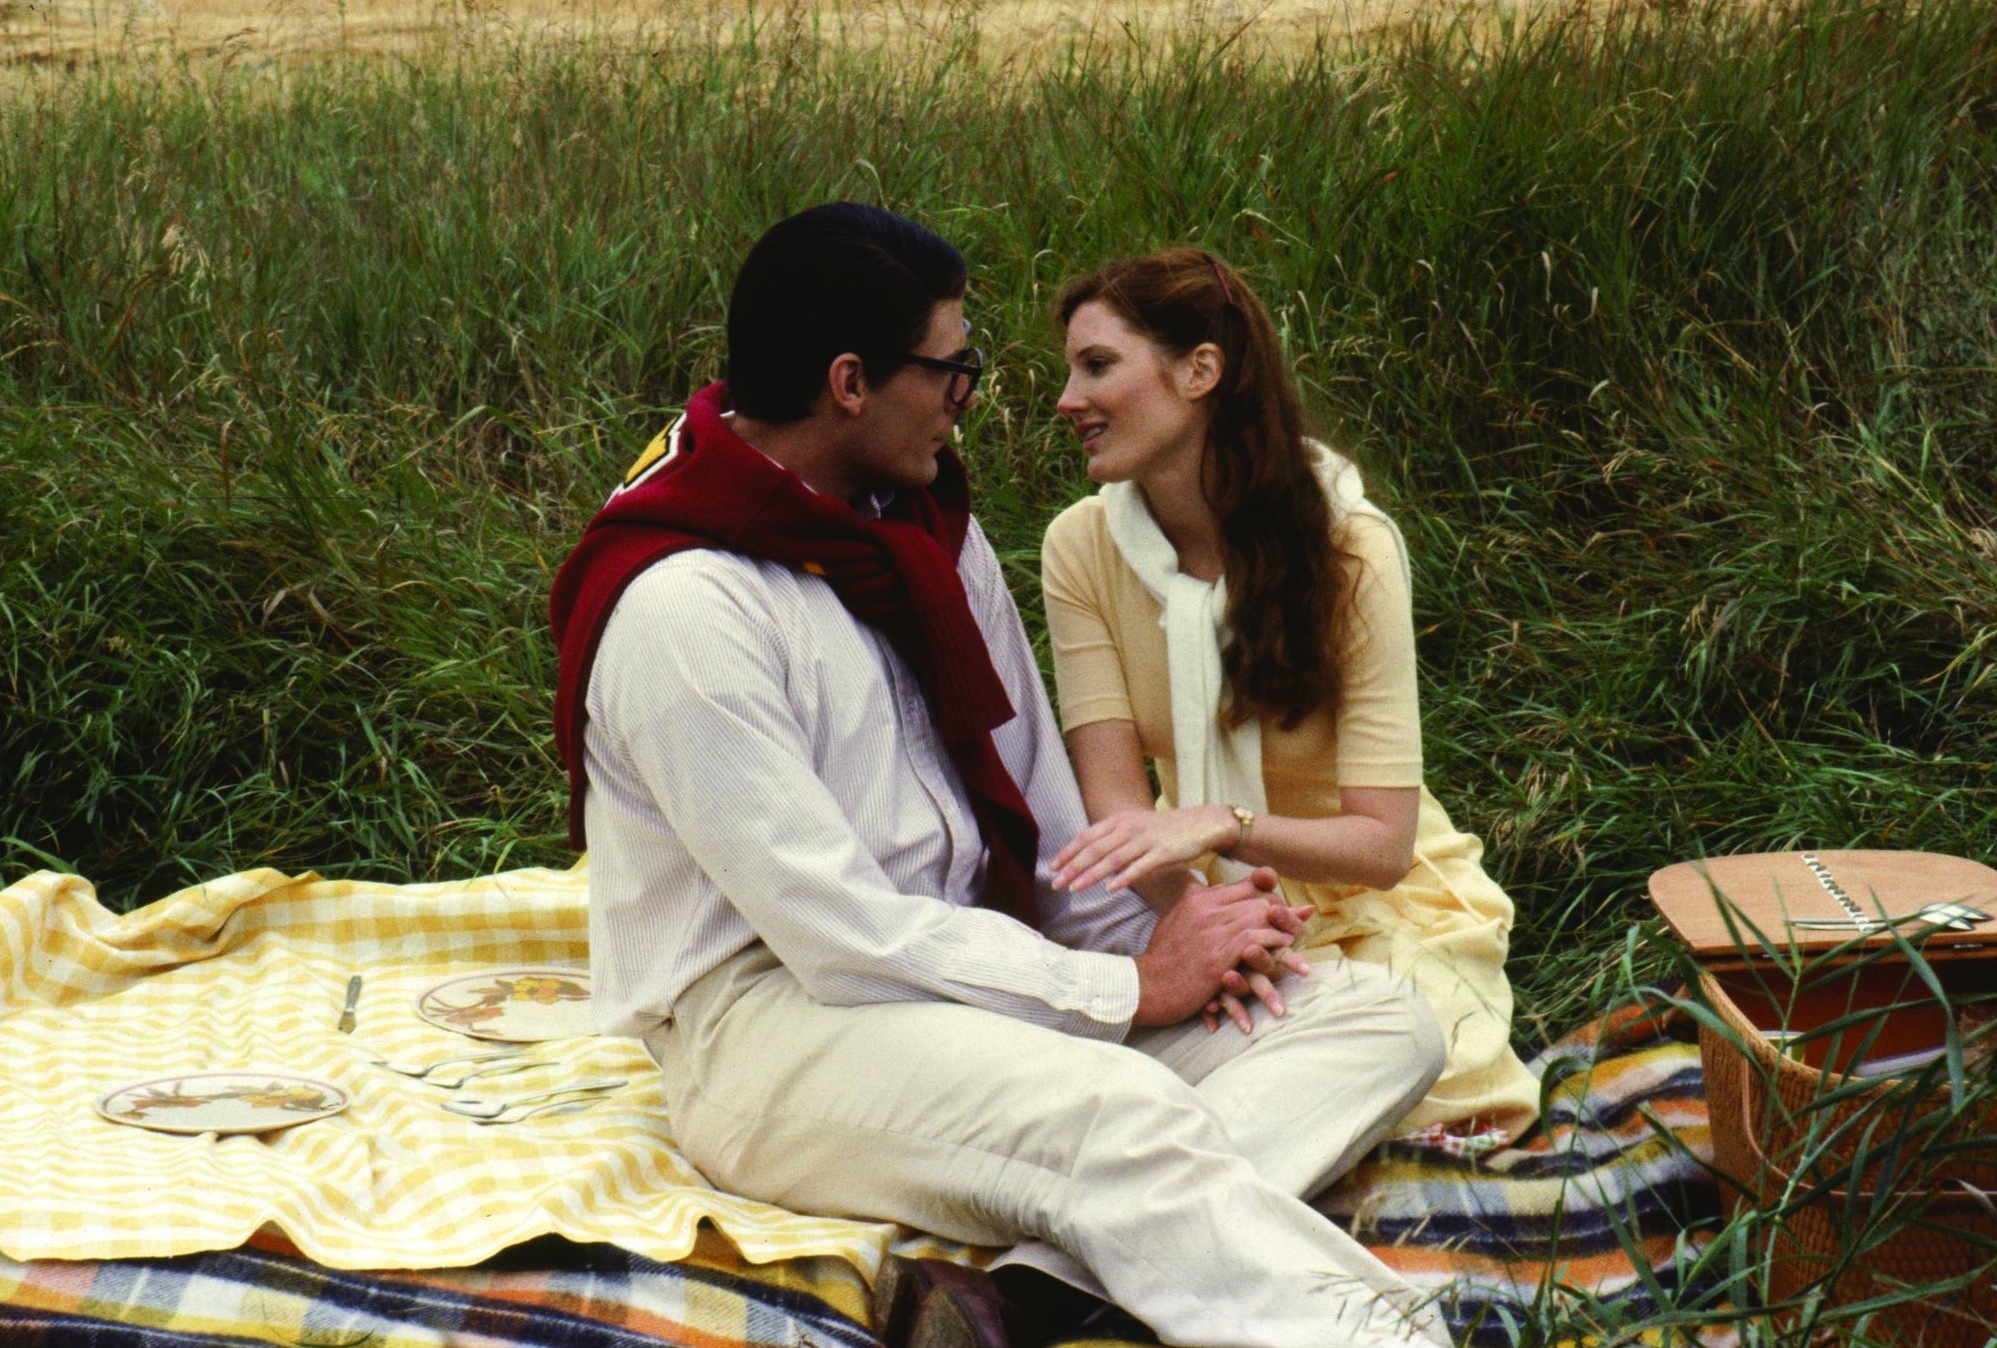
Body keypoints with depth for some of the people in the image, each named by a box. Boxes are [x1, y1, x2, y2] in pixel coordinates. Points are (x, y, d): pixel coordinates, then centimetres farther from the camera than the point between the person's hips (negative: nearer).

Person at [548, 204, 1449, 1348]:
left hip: (981, 969, 9)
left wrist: (1154, 934, -3)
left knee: (1382, 1022, -9)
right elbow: (844, 938, -19)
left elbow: (1036, 795, 16)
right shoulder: (681, 609, -16)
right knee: (1116, 1109, -37)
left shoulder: (927, 522, 11)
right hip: (776, 1017, -9)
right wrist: (1131, 988, -14)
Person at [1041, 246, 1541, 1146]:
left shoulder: (1348, 550, -19)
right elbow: (1115, 801, -15)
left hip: (1371, 899, -2)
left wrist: (1217, 825, -39)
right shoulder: (1081, 548, -9)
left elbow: (1383, 842, -21)